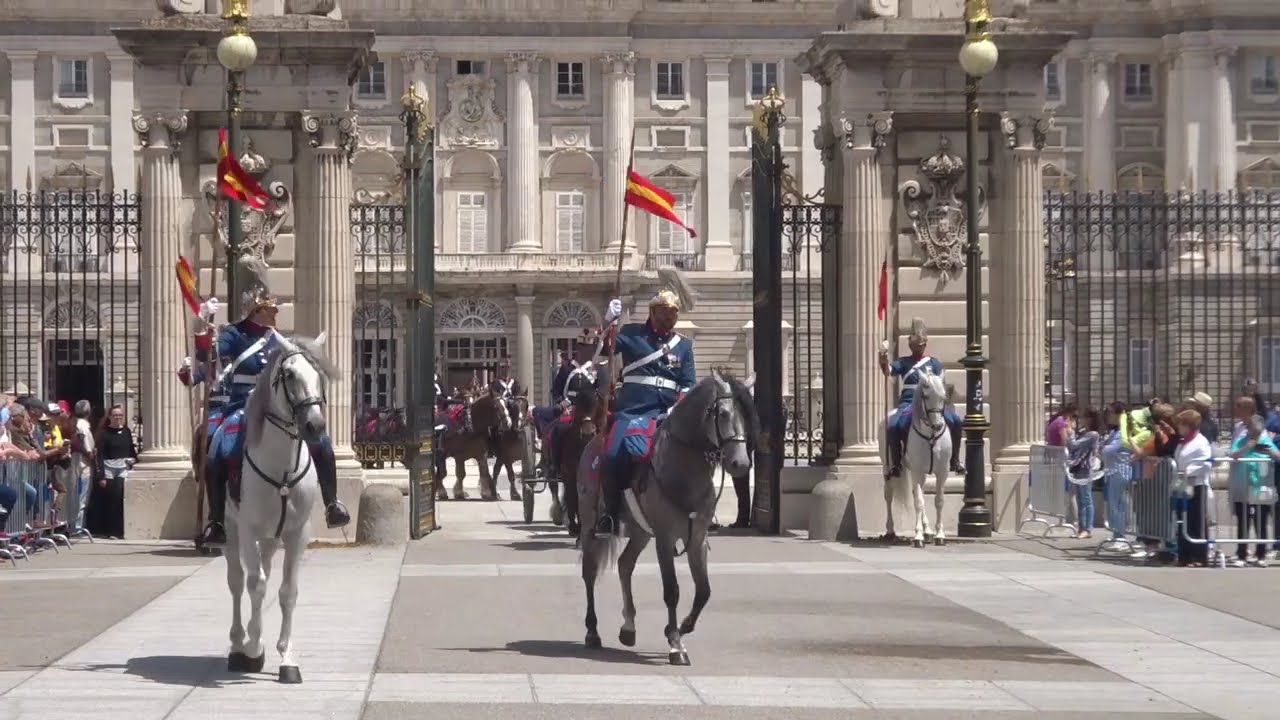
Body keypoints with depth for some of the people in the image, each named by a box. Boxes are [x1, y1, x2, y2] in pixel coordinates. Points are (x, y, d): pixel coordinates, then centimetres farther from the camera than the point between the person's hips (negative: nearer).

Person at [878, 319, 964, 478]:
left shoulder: (934, 363, 13)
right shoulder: (904, 362, 12)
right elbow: (889, 371, -5)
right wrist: (884, 363, -28)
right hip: (908, 402, -1)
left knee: (955, 421, -23)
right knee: (893, 426, -30)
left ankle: (954, 460, -6)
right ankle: (895, 463, -9)